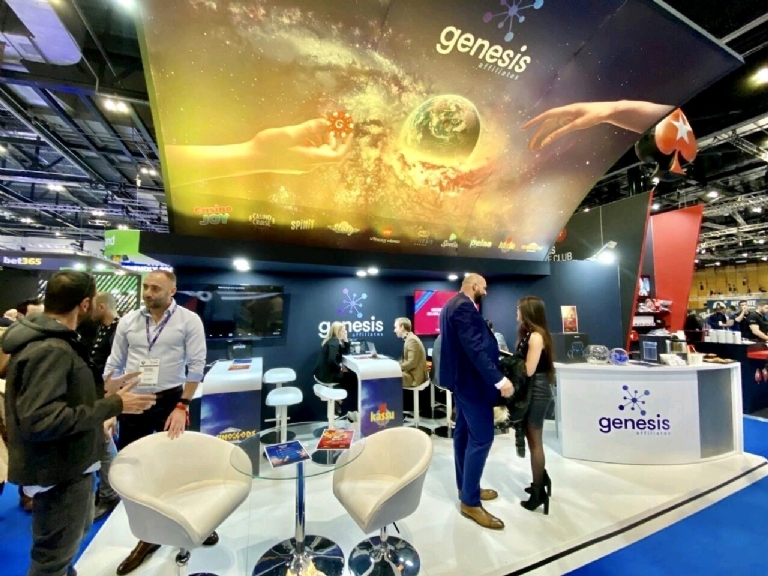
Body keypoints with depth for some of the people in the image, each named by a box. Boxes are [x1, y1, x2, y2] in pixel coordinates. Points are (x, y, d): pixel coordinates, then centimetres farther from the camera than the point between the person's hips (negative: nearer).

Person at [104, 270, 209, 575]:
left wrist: (182, 406, -14)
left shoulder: (189, 320, -11)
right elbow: (114, 365, 8)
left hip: (170, 401, -4)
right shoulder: (128, 321, 2)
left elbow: (196, 365, -11)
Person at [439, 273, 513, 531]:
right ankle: (470, 502, 8)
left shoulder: (454, 305, 13)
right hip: (472, 380, -11)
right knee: (481, 437, -3)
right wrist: (498, 379, -29)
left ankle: (466, 488, 30)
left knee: (464, 433, 17)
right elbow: (475, 348, -29)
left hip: (463, 378, 11)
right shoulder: (464, 307, -21)